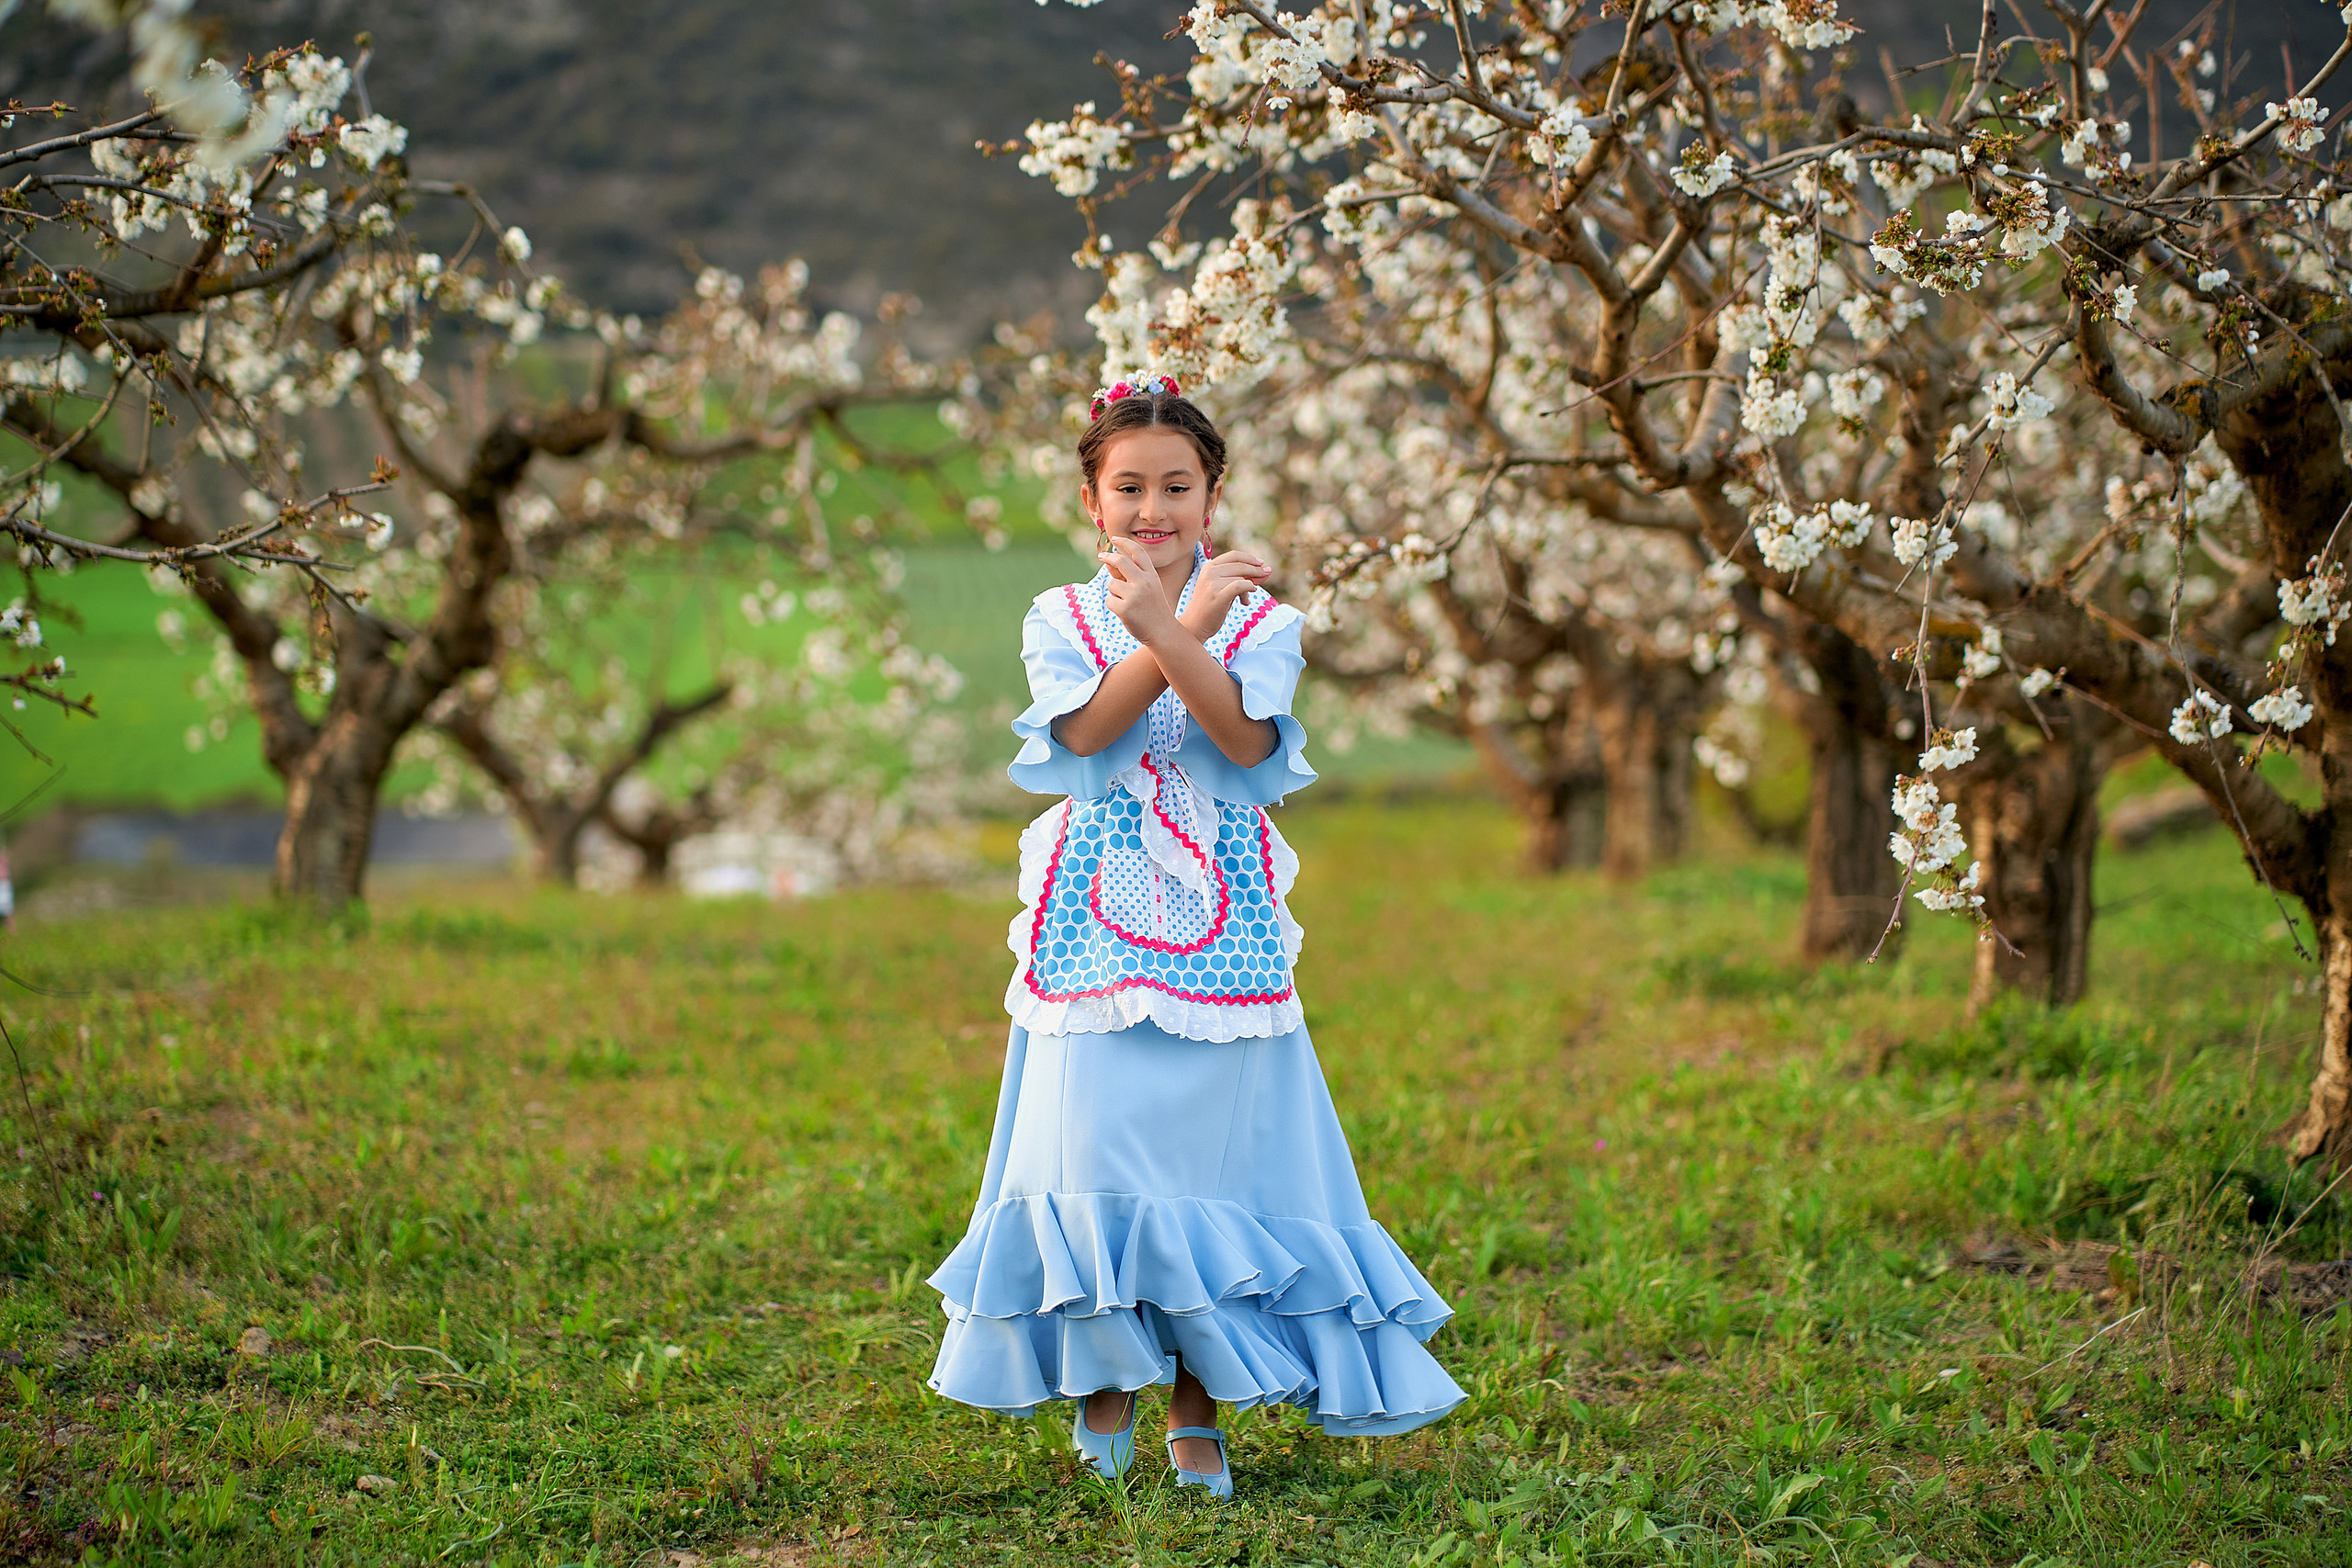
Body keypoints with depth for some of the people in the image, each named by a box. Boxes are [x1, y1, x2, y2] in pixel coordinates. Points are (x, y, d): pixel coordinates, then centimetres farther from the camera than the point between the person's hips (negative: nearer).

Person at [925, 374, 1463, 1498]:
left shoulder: (1260, 620, 4)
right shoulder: (1060, 619, 6)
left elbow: (1247, 737, -15)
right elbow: (1088, 726, -13)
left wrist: (1162, 629, -27)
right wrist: (1189, 621, -17)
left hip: (1221, 915, 0)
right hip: (1097, 918, 0)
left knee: (1211, 1146, 0)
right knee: (1092, 1143, -6)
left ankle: (1197, 1411, 12)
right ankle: (1104, 1378, 16)